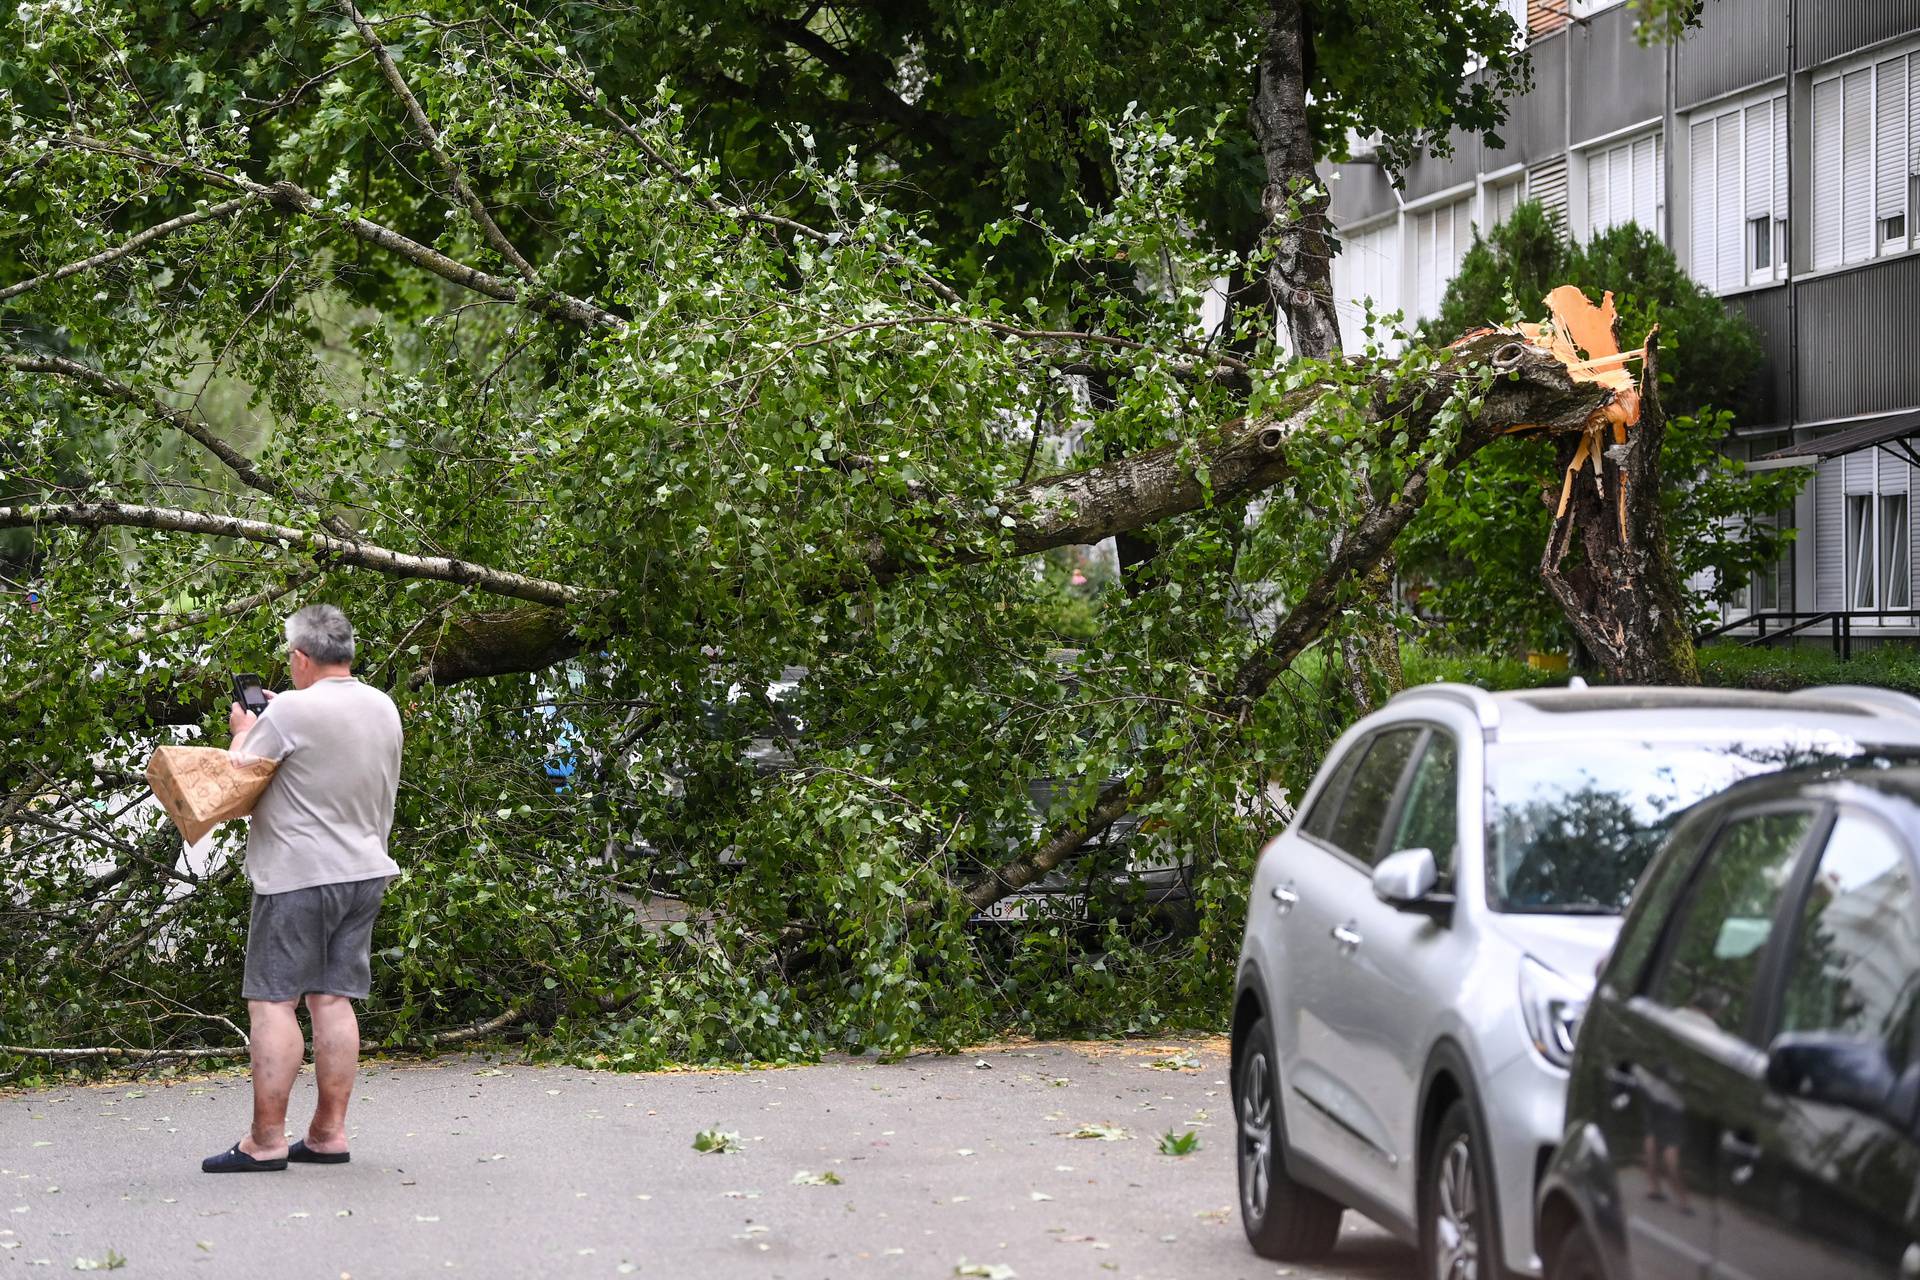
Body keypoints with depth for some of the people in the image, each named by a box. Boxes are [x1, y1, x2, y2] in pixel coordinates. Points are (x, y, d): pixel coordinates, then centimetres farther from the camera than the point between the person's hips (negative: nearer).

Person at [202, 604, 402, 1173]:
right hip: (364, 872, 7)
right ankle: (329, 1132, 7)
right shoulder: (384, 709, 9)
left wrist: (244, 730, 13)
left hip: (297, 875, -7)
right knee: (333, 1000, 8)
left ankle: (266, 1140, -7)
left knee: (274, 1001, -5)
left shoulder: (290, 711, -14)